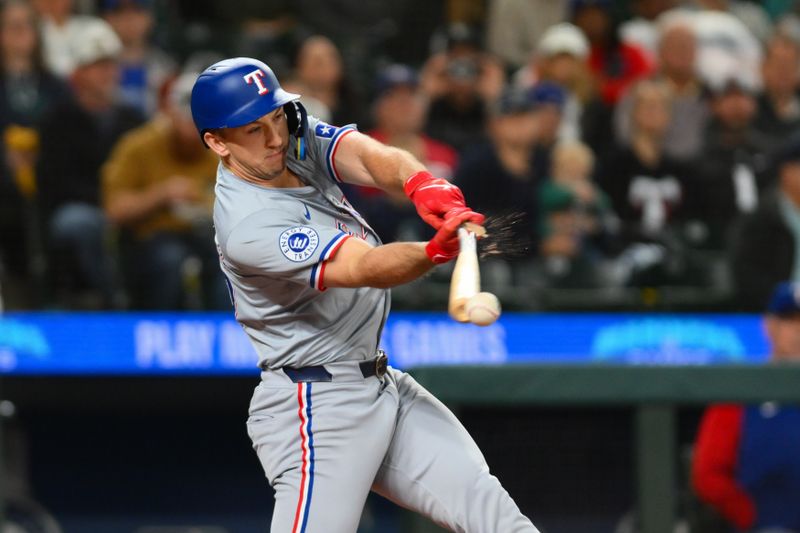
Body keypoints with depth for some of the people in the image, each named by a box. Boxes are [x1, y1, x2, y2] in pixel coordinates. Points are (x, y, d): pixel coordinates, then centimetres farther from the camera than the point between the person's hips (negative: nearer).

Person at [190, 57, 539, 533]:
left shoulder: (300, 141, 1)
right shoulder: (248, 225, -23)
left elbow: (371, 157, -17)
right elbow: (364, 268, -33)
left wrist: (423, 184, -40)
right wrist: (437, 250, -53)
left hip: (383, 386, 9)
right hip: (317, 406, -8)